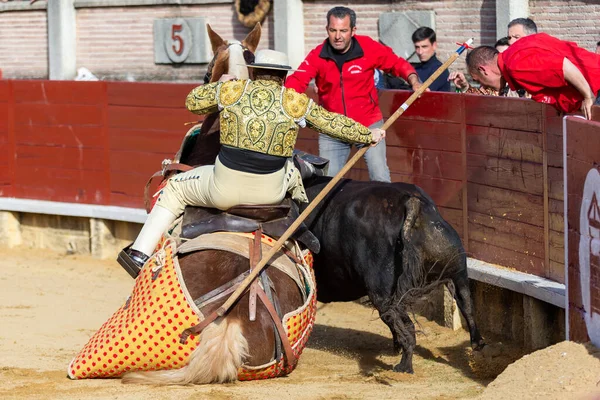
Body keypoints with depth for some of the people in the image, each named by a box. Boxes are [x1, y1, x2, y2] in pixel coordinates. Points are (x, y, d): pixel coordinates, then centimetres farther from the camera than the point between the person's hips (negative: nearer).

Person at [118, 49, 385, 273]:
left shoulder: (230, 90, -2)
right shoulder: (296, 102, -1)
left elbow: (192, 102, 15)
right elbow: (335, 125, 11)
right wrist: (369, 135, 27)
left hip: (223, 191, -1)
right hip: (271, 192, 1)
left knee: (175, 189, 22)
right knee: (292, 172, 36)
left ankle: (140, 254, 14)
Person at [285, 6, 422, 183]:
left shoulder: (368, 48, -11)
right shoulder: (317, 56, -10)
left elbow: (397, 63, 1)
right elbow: (297, 81, -21)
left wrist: (414, 81, -16)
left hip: (368, 124, -1)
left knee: (380, 178, -6)